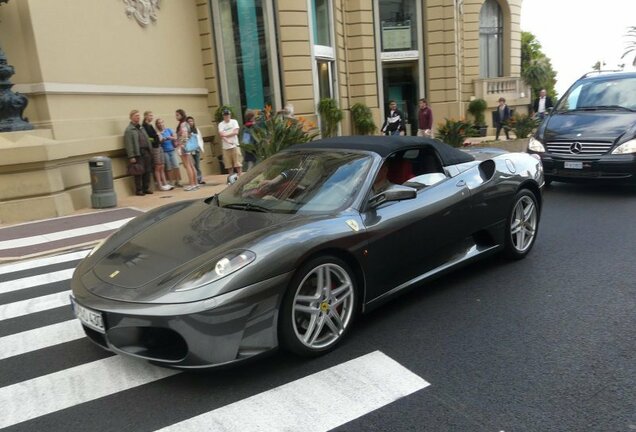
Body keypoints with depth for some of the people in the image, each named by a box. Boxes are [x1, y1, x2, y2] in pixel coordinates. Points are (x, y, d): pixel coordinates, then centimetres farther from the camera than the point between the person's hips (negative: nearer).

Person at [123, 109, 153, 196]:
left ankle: (146, 188, 18)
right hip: (138, 154, -7)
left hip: (146, 152, 7)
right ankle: (138, 190, 6)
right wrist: (131, 157, -17)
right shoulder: (129, 130, -6)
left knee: (147, 171, 8)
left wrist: (149, 152, 13)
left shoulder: (142, 128, 18)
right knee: (139, 172, -3)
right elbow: (128, 144, -12)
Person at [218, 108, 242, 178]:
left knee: (237, 162, -2)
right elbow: (221, 135, -6)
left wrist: (226, 135, -5)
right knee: (228, 164, 3)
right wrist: (228, 141, -20)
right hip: (226, 147, 1)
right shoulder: (221, 124, 6)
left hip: (235, 145, -1)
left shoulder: (234, 122, 6)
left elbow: (236, 132, -6)